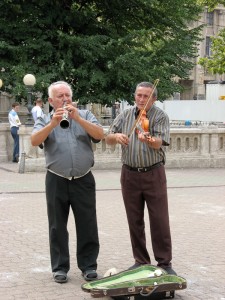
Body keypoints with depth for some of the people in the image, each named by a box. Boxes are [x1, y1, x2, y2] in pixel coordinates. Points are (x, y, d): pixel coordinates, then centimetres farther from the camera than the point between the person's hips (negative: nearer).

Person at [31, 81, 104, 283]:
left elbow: (100, 135, -8)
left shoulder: (85, 115, 7)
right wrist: (53, 123, -26)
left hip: (83, 180, 0)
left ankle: (89, 265, 16)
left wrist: (77, 118, -18)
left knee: (87, 225, 5)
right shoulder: (45, 120, 5)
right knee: (58, 226, 7)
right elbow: (34, 141, -13)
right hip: (56, 181, 0)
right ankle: (60, 267, 17)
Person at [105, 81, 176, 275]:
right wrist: (116, 136, -17)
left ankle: (165, 263, 8)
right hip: (130, 175, 3)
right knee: (135, 221, 9)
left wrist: (148, 139, -40)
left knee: (160, 221, -2)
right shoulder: (125, 115, 7)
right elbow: (108, 139, 6)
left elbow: (159, 143, -18)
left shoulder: (160, 117, -4)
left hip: (154, 174, -3)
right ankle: (141, 261, 21)